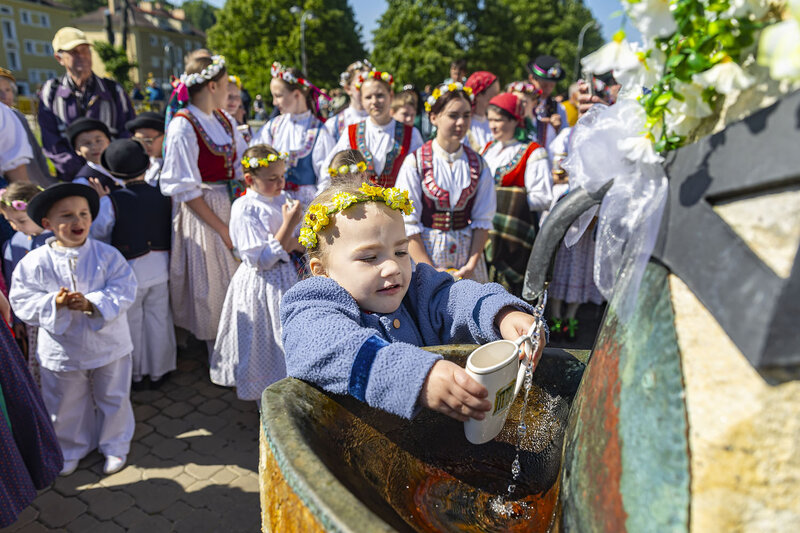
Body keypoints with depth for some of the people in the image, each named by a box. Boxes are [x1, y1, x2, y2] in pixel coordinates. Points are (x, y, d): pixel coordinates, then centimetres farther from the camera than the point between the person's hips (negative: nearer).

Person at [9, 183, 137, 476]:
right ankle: (71, 449, 45)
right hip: (61, 350, 1)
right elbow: (23, 301, -7)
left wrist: (92, 303, -29)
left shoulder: (107, 255, -12)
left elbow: (124, 292, -16)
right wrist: (54, 303, -25)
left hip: (108, 345, -1)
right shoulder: (35, 262, -9)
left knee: (113, 399, 16)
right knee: (67, 405, 19)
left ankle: (115, 446, 39)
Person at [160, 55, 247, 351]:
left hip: (231, 207, 7)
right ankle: (218, 357, 23)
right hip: (201, 214, -7)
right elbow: (186, 191, -16)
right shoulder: (183, 127, -14)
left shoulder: (225, 119, 7)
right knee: (210, 288, 5)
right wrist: (222, 229, -16)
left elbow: (242, 167, 10)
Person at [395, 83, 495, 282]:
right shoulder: (415, 162, -6)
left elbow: (483, 220, 3)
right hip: (424, 254, -2)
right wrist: (430, 270, -12)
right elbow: (408, 223, -9)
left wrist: (472, 264, -8)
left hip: (467, 252, 3)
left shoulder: (477, 163, 4)